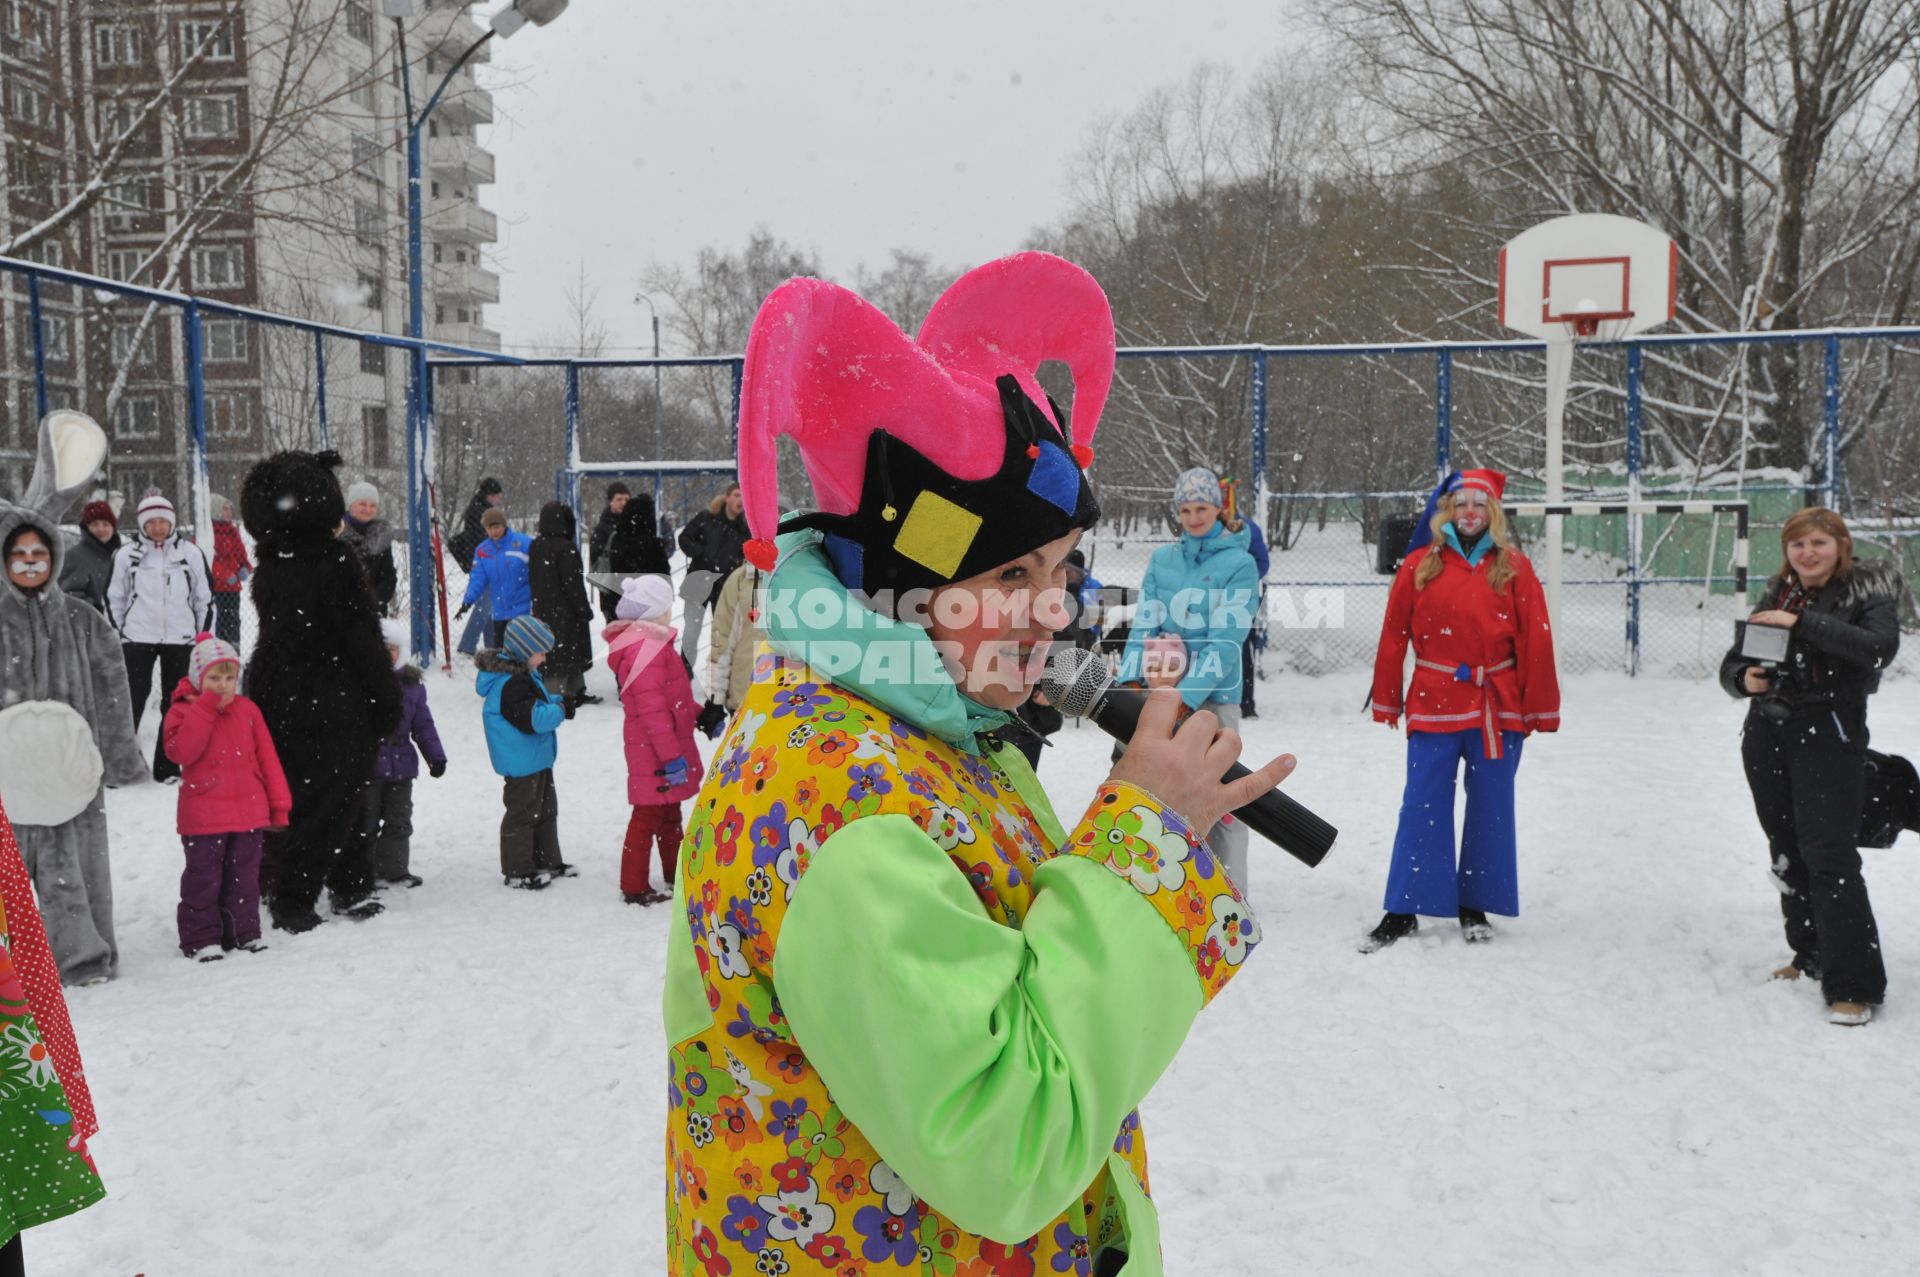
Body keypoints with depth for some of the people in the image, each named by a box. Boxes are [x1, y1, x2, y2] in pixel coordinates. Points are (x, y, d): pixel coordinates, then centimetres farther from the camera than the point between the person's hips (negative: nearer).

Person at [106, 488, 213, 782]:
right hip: (137, 638, -1)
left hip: (180, 639, 1)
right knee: (132, 701, 3)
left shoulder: (191, 553, 1)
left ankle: (168, 765, 16)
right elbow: (114, 598, 7)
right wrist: (117, 635, 5)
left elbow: (205, 598, 6)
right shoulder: (127, 554, 0)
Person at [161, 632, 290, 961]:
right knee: (203, 879, 1)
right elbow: (181, 751, -21)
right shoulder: (183, 711, -3)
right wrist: (206, 707, -21)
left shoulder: (247, 709, 7)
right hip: (203, 818, -4)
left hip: (249, 814, 4)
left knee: (244, 877, 12)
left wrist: (278, 804, 7)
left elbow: (267, 758, 10)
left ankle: (243, 931, 23)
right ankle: (201, 938, 11)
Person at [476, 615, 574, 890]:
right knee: (522, 813, 0)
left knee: (546, 810, 19)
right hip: (522, 762, -11)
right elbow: (533, 718, -30)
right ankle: (518, 871, 11)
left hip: (537, 759, 11)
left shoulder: (519, 673, 8)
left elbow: (537, 700, 21)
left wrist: (556, 701, 3)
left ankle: (547, 862, 31)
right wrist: (559, 710, -17)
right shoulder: (511, 683, -26)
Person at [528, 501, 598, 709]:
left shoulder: (536, 545, 6)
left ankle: (576, 692, 23)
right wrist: (584, 609, -11)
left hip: (541, 609, 8)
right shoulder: (566, 548, -19)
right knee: (562, 654, -1)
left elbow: (533, 578, 14)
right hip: (565, 611, -8)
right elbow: (573, 583, -18)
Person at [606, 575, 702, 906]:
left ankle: (676, 873, 37)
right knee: (648, 817, -1)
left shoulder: (652, 643, 11)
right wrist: (672, 757, -25)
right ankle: (634, 887, 8)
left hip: (667, 745, 11)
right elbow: (653, 711, -26)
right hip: (654, 754, -11)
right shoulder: (645, 652, -24)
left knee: (669, 814, 22)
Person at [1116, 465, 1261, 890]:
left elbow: (1226, 641, -12)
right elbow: (1144, 624, 5)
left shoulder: (1239, 564, -4)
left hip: (1213, 697, -4)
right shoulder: (1162, 560, 9)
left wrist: (1185, 696, -21)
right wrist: (1130, 680, -11)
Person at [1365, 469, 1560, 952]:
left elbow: (1536, 641, 0)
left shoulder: (1514, 568, 2)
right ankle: (1403, 911, 7)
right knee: (1422, 808, 1)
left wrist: (1540, 709, -2)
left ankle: (1475, 907, 22)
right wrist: (1387, 702, 2)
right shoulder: (1420, 564, 0)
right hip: (1434, 704, -1)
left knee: (1490, 809, 9)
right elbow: (1393, 636, 1)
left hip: (1498, 708, 1)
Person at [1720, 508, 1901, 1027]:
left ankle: (1854, 985, -9)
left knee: (1829, 855, -12)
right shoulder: (1777, 595, 10)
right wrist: (1744, 678, -12)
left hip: (1828, 735, -5)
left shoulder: (1867, 592, -3)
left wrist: (1801, 622, -26)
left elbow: (1879, 647, -23)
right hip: (1767, 734, 6)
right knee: (1787, 853, 11)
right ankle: (1812, 958, 25)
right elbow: (1731, 666, 11)